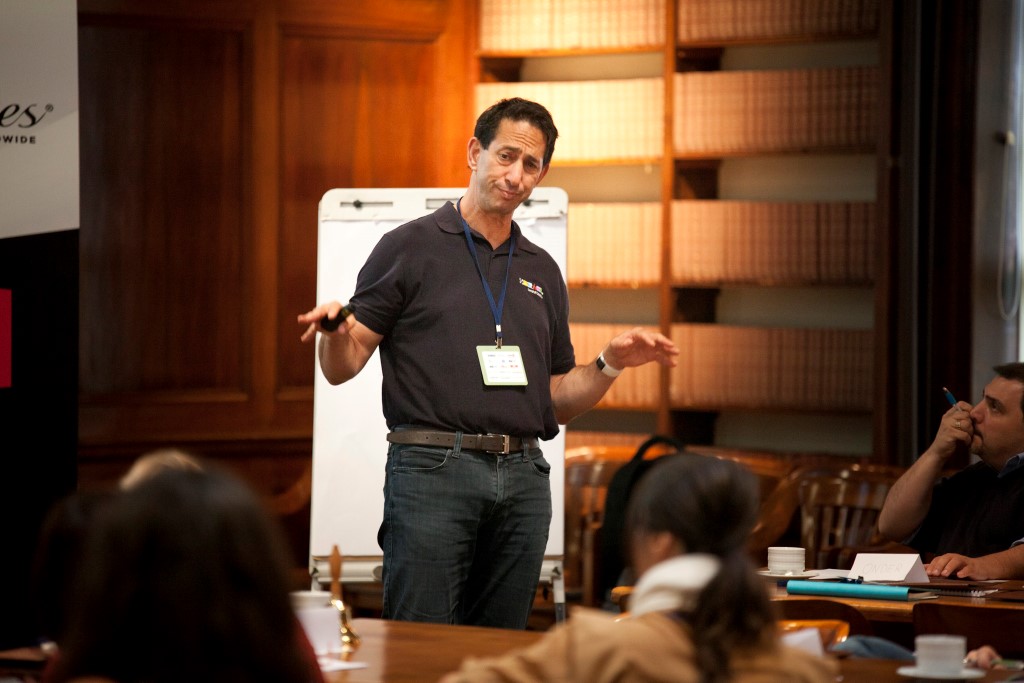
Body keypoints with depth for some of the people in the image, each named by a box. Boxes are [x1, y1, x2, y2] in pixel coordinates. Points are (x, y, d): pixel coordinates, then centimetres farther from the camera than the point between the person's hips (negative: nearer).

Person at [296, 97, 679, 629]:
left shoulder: (542, 272, 18)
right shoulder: (410, 247, 3)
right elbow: (342, 367, -2)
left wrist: (610, 365, 3)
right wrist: (333, 330, -23)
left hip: (523, 479, 5)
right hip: (431, 470, -5)